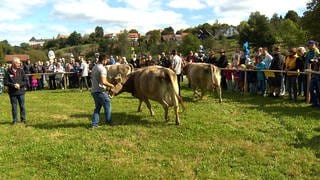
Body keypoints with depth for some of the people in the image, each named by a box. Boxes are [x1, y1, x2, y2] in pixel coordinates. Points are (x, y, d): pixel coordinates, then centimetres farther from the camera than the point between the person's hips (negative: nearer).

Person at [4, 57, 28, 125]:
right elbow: (5, 82, -2)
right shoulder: (9, 72, -3)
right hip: (12, 92, -1)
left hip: (21, 92, 1)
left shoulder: (21, 71, 0)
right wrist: (13, 85, -15)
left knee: (22, 106, 6)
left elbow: (26, 81, 0)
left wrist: (20, 85, -13)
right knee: (14, 107, 7)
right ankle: (15, 120, 18)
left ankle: (23, 119, 17)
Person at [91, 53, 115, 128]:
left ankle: (94, 124, 12)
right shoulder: (102, 68, -16)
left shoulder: (94, 67, 13)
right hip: (100, 91, -9)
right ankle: (109, 121, 16)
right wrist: (111, 85, -10)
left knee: (97, 107, 14)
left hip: (94, 91, 9)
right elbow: (103, 82, -26)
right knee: (107, 106, 6)